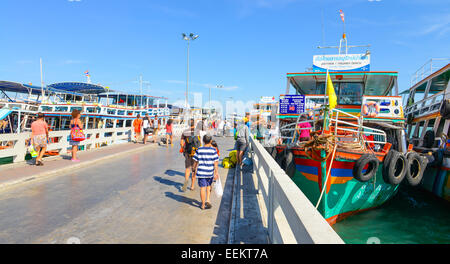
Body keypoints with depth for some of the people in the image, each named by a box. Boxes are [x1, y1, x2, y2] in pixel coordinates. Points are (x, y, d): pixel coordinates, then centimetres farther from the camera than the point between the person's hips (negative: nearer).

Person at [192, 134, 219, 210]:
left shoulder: (199, 150, -4)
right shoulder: (213, 150, -7)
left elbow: (196, 162, 0)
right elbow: (216, 163, -8)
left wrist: (194, 172, 11)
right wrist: (216, 173, -4)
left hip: (201, 172, 0)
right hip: (210, 172, 0)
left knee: (202, 188, 6)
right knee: (208, 185, 23)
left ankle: (203, 205, 15)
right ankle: (208, 200, 13)